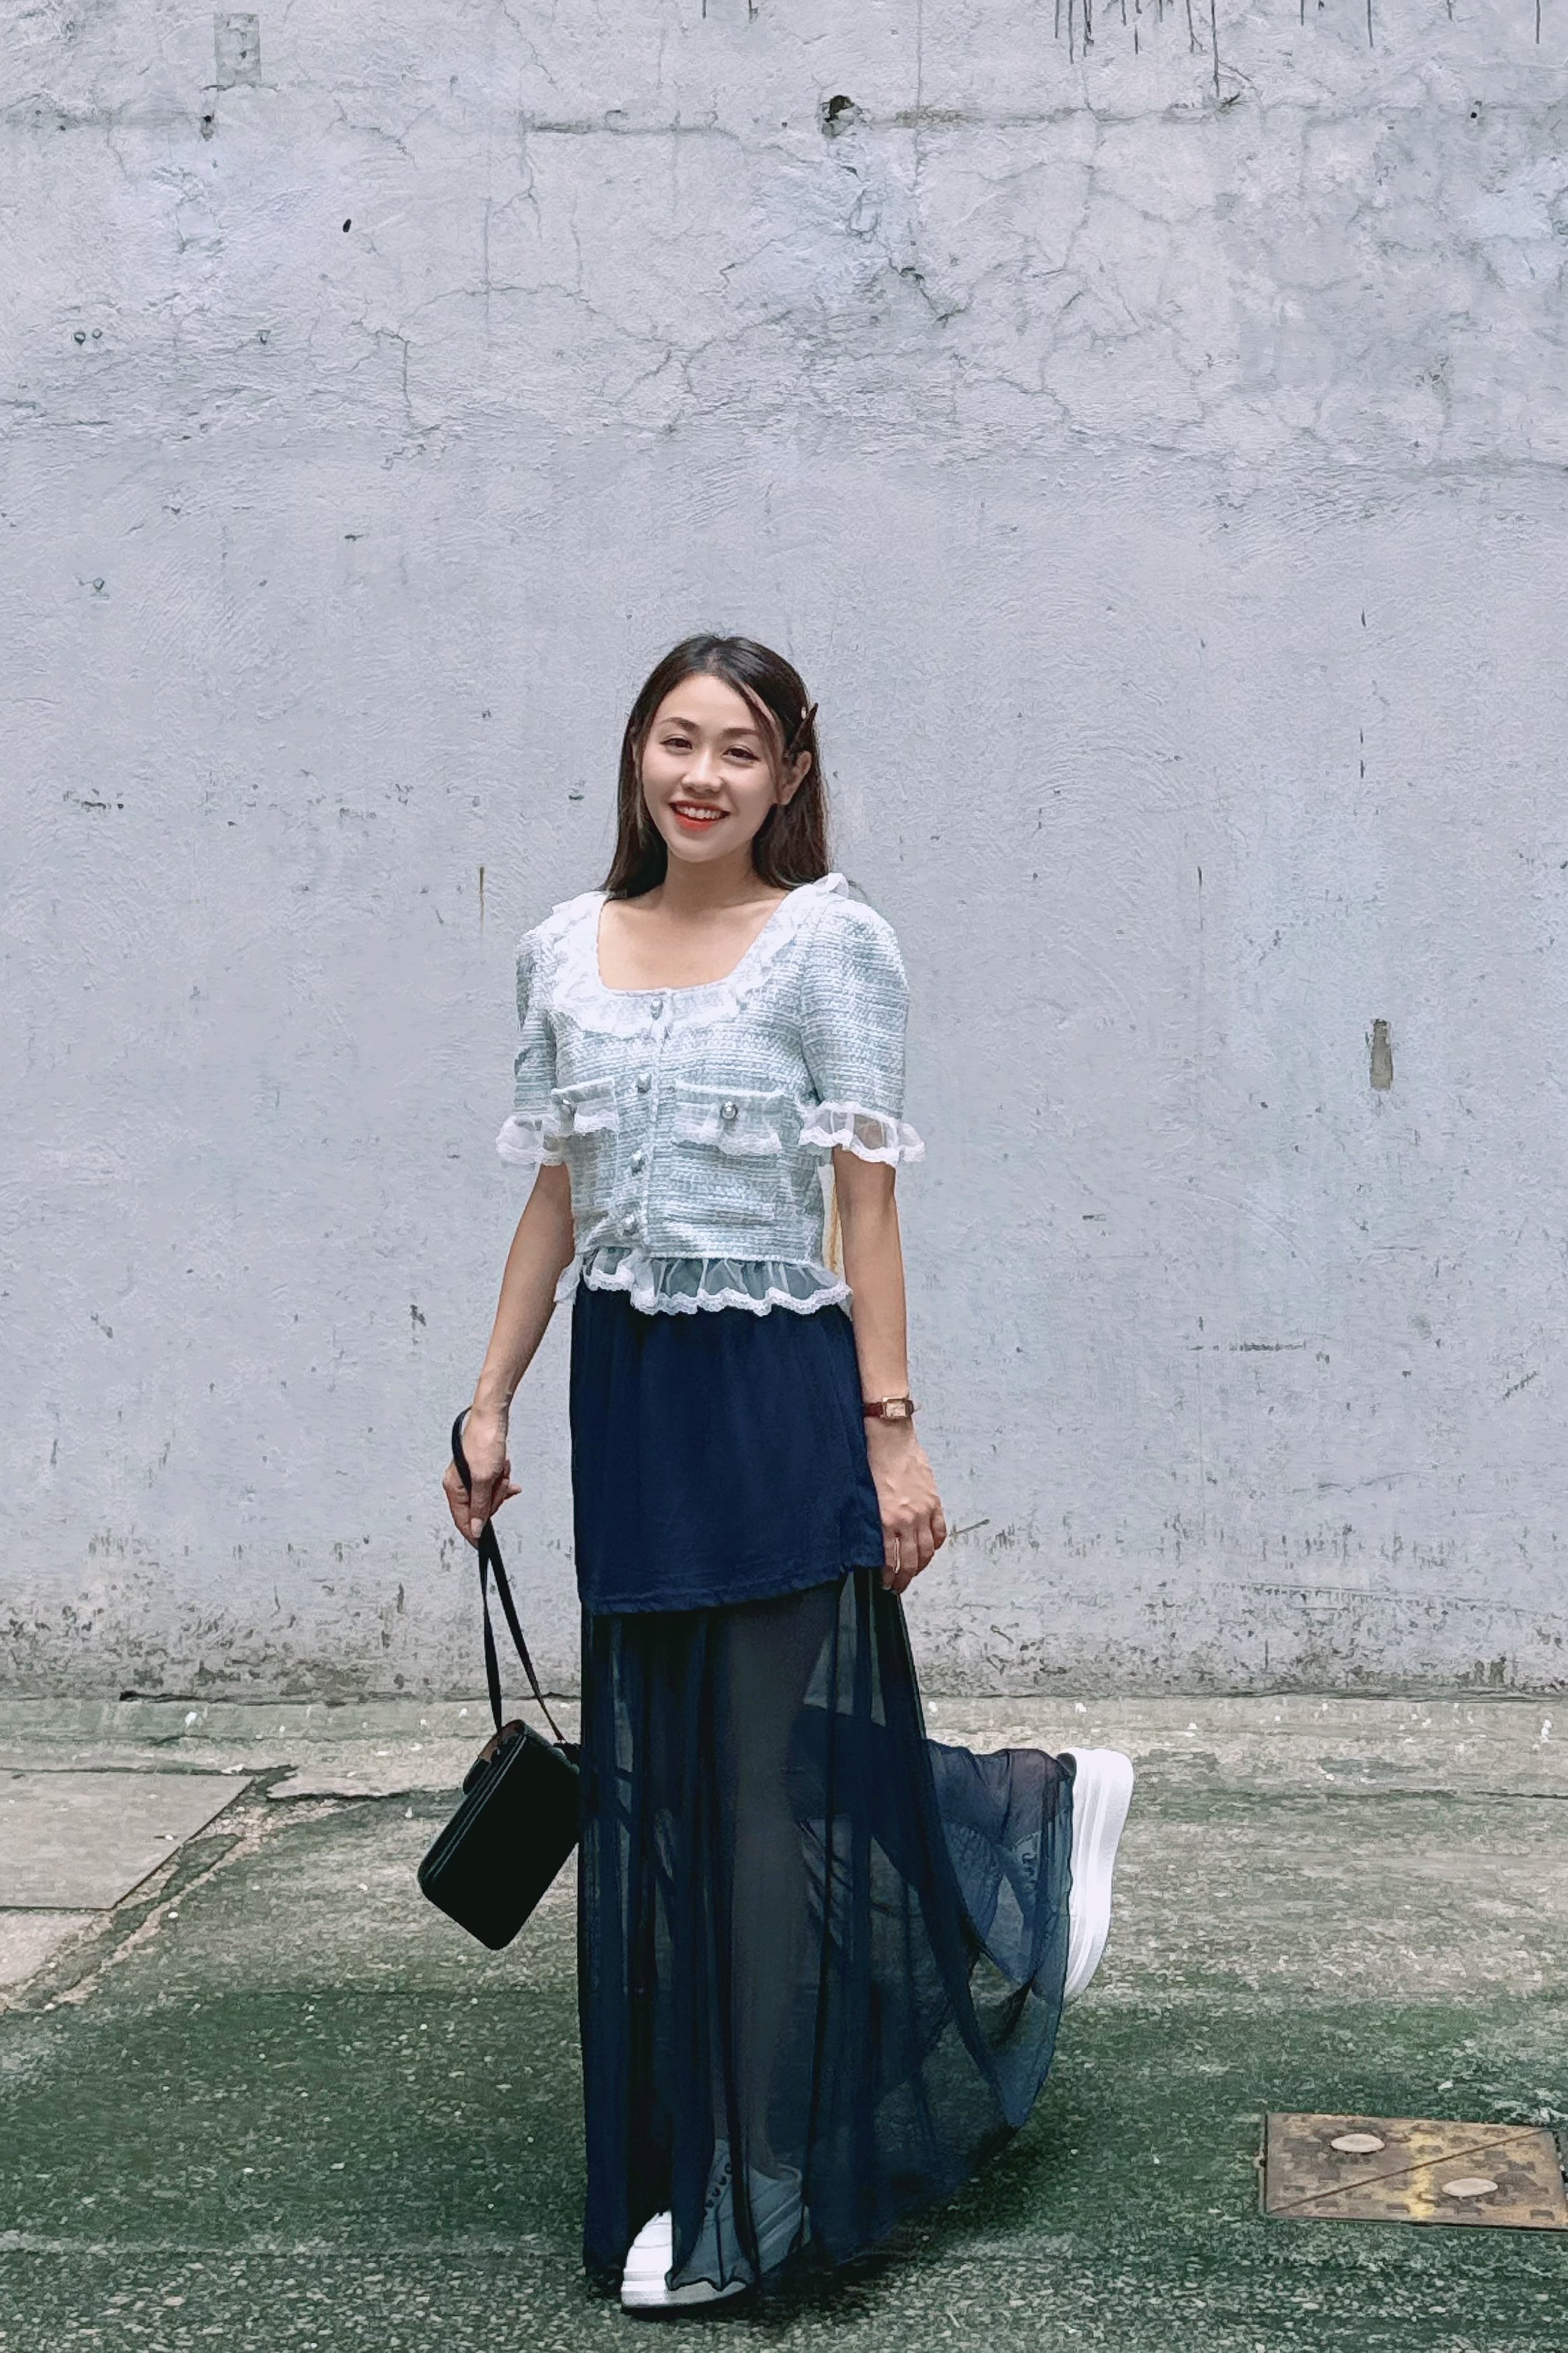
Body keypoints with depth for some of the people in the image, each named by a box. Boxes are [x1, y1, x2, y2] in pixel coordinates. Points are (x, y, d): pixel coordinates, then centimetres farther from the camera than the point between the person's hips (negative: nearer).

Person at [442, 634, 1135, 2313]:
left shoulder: (828, 942, -5)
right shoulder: (564, 953, 9)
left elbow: (865, 1201, -8)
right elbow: (553, 1202, 13)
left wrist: (889, 1432, -12)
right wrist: (489, 1406, 11)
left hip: (779, 1398, -5)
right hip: (627, 1401, 5)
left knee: (781, 1778, 1)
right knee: (657, 1787, 11)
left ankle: (753, 2193, 18)